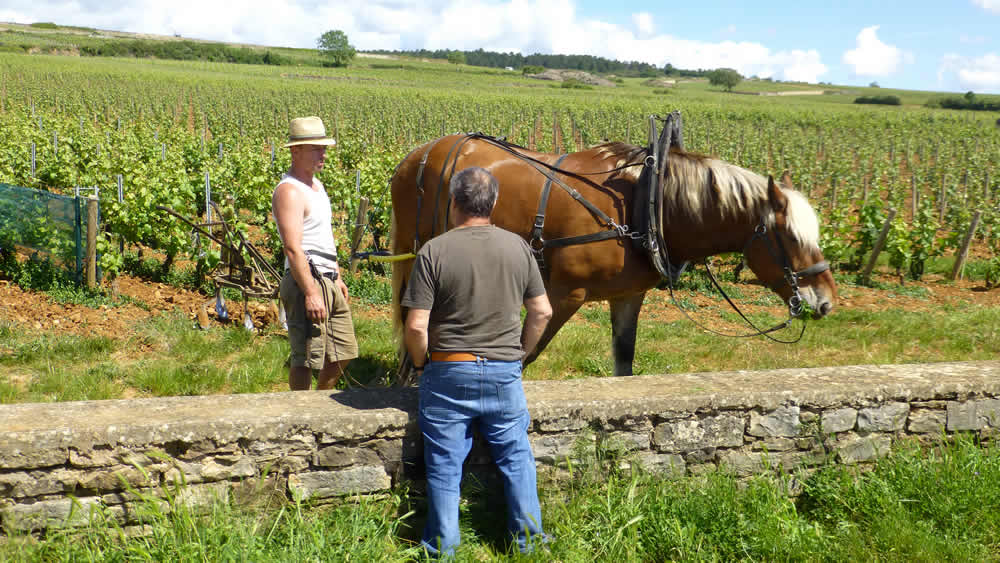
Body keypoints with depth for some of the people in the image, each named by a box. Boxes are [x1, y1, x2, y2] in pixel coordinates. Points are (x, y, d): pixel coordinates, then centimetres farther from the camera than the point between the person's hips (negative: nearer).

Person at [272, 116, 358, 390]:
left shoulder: (316, 184, 16)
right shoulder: (289, 192, -16)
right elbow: (293, 248, -24)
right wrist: (311, 294, -27)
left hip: (329, 282, 10)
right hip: (306, 282, -10)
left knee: (343, 352, 16)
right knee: (305, 358, -2)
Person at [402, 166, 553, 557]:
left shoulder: (434, 251, -12)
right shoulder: (517, 246, -1)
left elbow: (415, 326, -15)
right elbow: (542, 312, 3)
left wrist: (420, 364, 3)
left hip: (448, 373, -3)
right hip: (505, 372, 3)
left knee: (444, 466, 9)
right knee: (516, 459, 17)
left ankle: (443, 549, 17)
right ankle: (528, 540, 26)